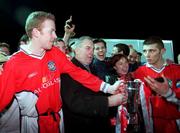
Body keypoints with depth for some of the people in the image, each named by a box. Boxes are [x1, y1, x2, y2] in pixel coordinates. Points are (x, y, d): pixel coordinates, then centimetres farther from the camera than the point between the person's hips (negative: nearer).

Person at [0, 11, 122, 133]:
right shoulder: (14, 63, -15)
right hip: (33, 123, -4)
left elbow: (77, 72, -4)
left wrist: (108, 88, -10)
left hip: (57, 118, 5)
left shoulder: (55, 53, -2)